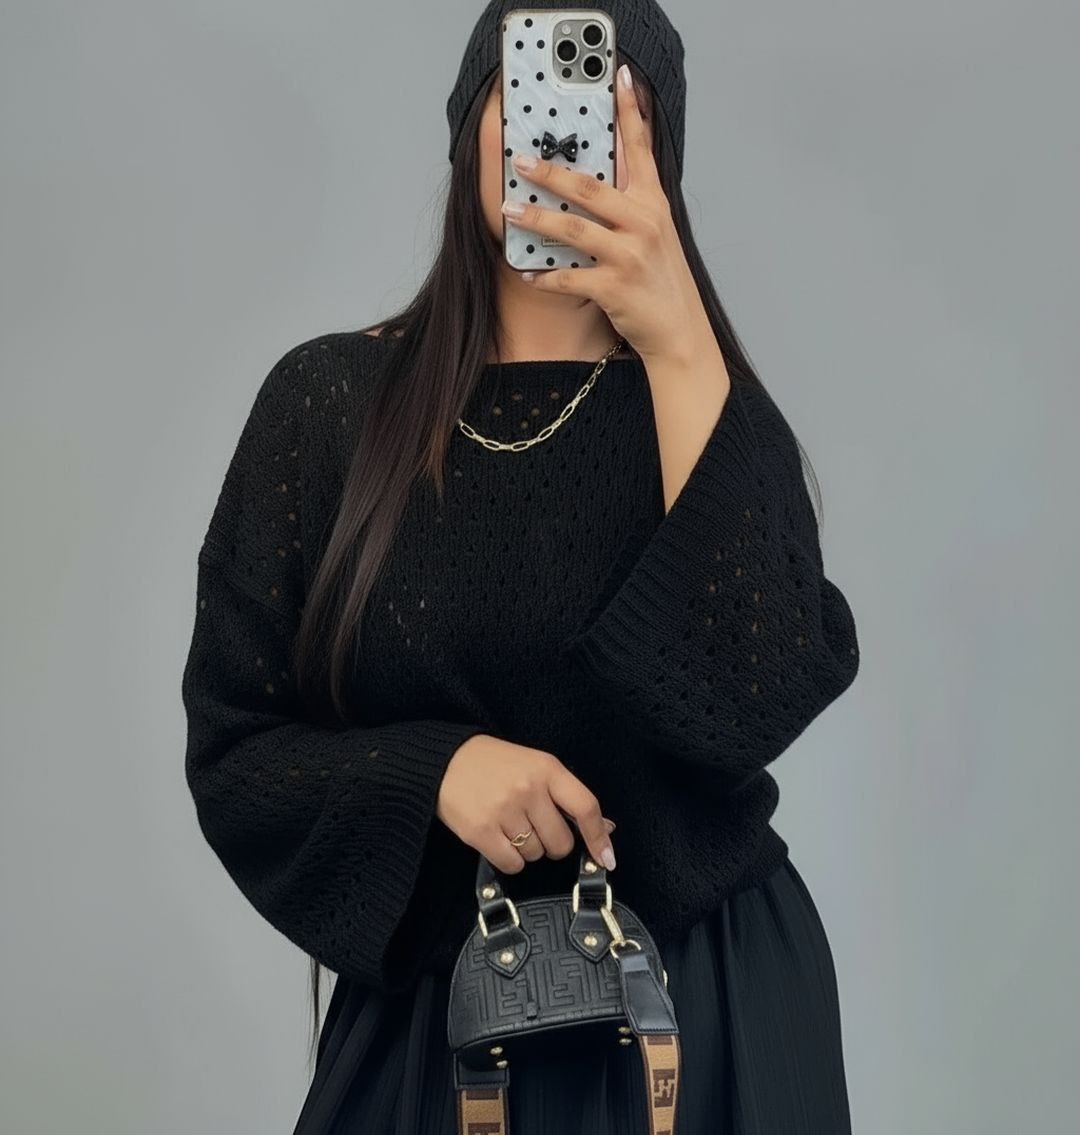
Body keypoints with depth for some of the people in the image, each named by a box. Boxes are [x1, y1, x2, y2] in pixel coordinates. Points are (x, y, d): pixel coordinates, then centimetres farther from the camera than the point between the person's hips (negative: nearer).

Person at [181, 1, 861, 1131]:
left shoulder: (708, 410, -5)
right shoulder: (328, 399, -6)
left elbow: (758, 702, -22)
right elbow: (232, 747, -3)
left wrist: (679, 346, -24)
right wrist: (435, 768, -21)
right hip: (428, 1007, 0)